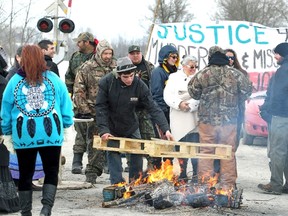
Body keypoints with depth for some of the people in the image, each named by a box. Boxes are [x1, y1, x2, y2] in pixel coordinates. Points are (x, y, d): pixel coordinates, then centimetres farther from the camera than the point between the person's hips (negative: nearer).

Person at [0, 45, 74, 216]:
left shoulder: (15, 81, 0)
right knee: (52, 172, 8)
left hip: (24, 136, 0)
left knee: (25, 175, 11)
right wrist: (67, 126, 18)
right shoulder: (54, 79, 0)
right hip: (51, 134, 0)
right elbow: (66, 104, 5)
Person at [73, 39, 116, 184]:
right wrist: (84, 110, -8)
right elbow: (78, 92, -2)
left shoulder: (116, 67, 10)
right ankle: (92, 171, 1)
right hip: (95, 112, -4)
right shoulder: (86, 69, -1)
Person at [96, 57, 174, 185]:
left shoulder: (139, 85, -18)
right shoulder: (107, 82, -21)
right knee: (113, 155, -4)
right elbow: (101, 107, -18)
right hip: (112, 128, -2)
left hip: (131, 127, 2)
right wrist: (103, 130, -26)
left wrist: (165, 129, -27)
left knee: (137, 154, 4)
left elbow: (153, 108, -18)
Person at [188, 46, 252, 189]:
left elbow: (192, 91, 4)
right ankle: (228, 184, 9)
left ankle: (204, 183, 6)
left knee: (206, 151, 6)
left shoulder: (203, 74, -4)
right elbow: (247, 90, 3)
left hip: (207, 118, 0)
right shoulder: (235, 74, -1)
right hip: (229, 119, 1)